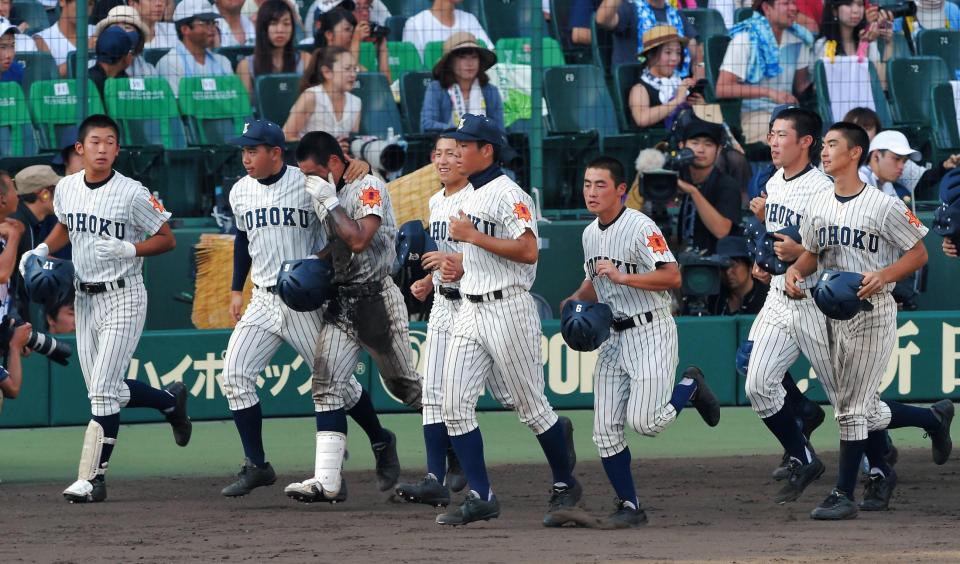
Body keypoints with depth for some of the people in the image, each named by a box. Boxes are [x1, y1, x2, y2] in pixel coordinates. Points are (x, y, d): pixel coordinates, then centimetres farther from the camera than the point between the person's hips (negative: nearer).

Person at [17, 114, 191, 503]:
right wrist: (42, 250, 5)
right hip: (84, 299, 7)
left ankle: (92, 478, -9)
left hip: (122, 298, -6)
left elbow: (167, 239, -7)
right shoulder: (66, 189, 3)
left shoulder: (132, 194, -13)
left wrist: (127, 249, -21)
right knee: (101, 390, 11)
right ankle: (170, 401, 36)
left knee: (103, 391, -12)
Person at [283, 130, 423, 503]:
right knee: (326, 384, -8)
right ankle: (328, 480, -14)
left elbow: (359, 239, -24)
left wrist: (329, 200, -17)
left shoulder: (368, 187, -11)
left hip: (377, 299, -7)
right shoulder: (324, 197, 12)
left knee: (406, 387, 4)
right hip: (340, 301, 7)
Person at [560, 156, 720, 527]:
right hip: (614, 336, 7)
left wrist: (622, 277, -28)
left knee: (643, 422, -16)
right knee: (605, 431, -1)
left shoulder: (640, 227, -14)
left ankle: (690, 387, 14)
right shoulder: (590, 234, 11)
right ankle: (629, 506, 10)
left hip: (651, 333, -7)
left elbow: (672, 277, -22)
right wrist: (578, 299, 5)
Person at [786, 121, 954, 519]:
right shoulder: (817, 204, 9)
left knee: (854, 406, -7)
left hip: (872, 311, -7)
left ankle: (843, 494, -2)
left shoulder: (884, 206, -10)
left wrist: (883, 276, -22)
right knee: (864, 407, 9)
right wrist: (795, 270, -3)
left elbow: (918, 254, -6)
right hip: (833, 313, 7)